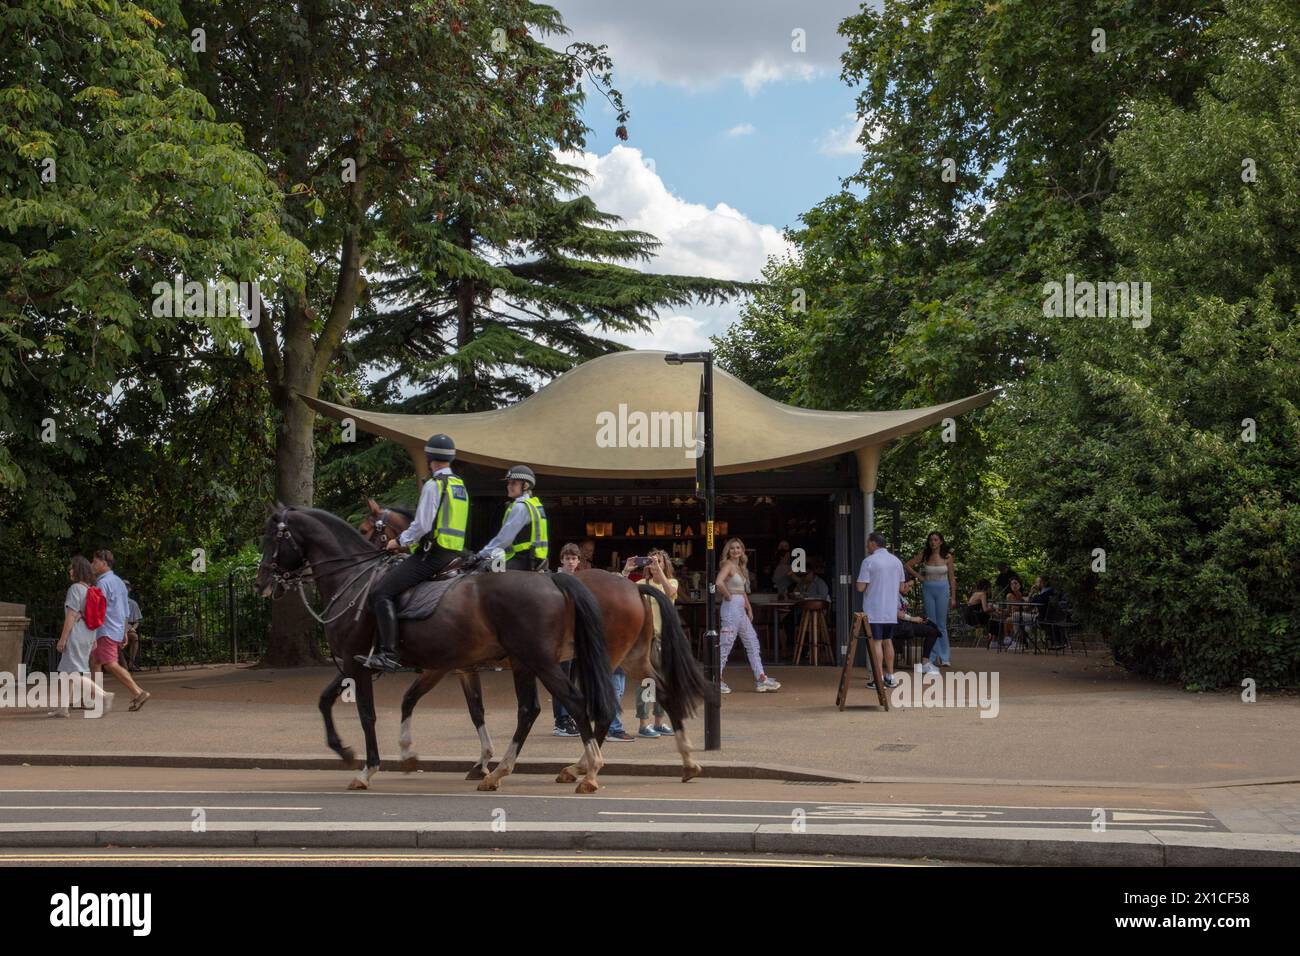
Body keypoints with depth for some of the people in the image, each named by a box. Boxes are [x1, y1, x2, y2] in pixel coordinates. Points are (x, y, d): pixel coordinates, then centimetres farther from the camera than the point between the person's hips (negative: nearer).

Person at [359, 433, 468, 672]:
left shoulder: (433, 485, -11)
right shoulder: (460, 486, 17)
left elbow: (422, 525, -17)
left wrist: (400, 542, -2)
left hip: (432, 554, -10)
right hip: (454, 554, 10)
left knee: (382, 592, -14)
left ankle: (387, 653, -24)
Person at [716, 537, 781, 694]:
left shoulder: (740, 567, 16)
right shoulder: (728, 565, -11)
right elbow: (719, 582, -29)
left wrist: (749, 608, 16)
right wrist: (728, 596, -16)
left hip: (741, 610, 9)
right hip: (731, 607, -9)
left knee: (752, 642, 9)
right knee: (726, 644, -5)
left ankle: (761, 678, 11)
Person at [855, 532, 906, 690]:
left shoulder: (869, 561, -12)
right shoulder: (896, 561, 7)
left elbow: (861, 587, -15)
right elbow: (901, 585, 14)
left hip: (874, 611, -6)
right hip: (891, 611, 6)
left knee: (876, 642, -2)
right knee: (888, 641, 15)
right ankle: (890, 677, 18)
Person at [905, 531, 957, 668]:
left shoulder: (947, 557, -1)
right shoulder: (924, 555, 1)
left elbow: (952, 578, 2)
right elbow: (908, 566, 7)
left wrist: (953, 597, 0)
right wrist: (919, 576, 0)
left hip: (942, 590, -1)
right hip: (928, 589, 1)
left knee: (941, 624, 2)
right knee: (931, 623, 1)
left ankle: (944, 657, 9)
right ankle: (935, 656, 5)